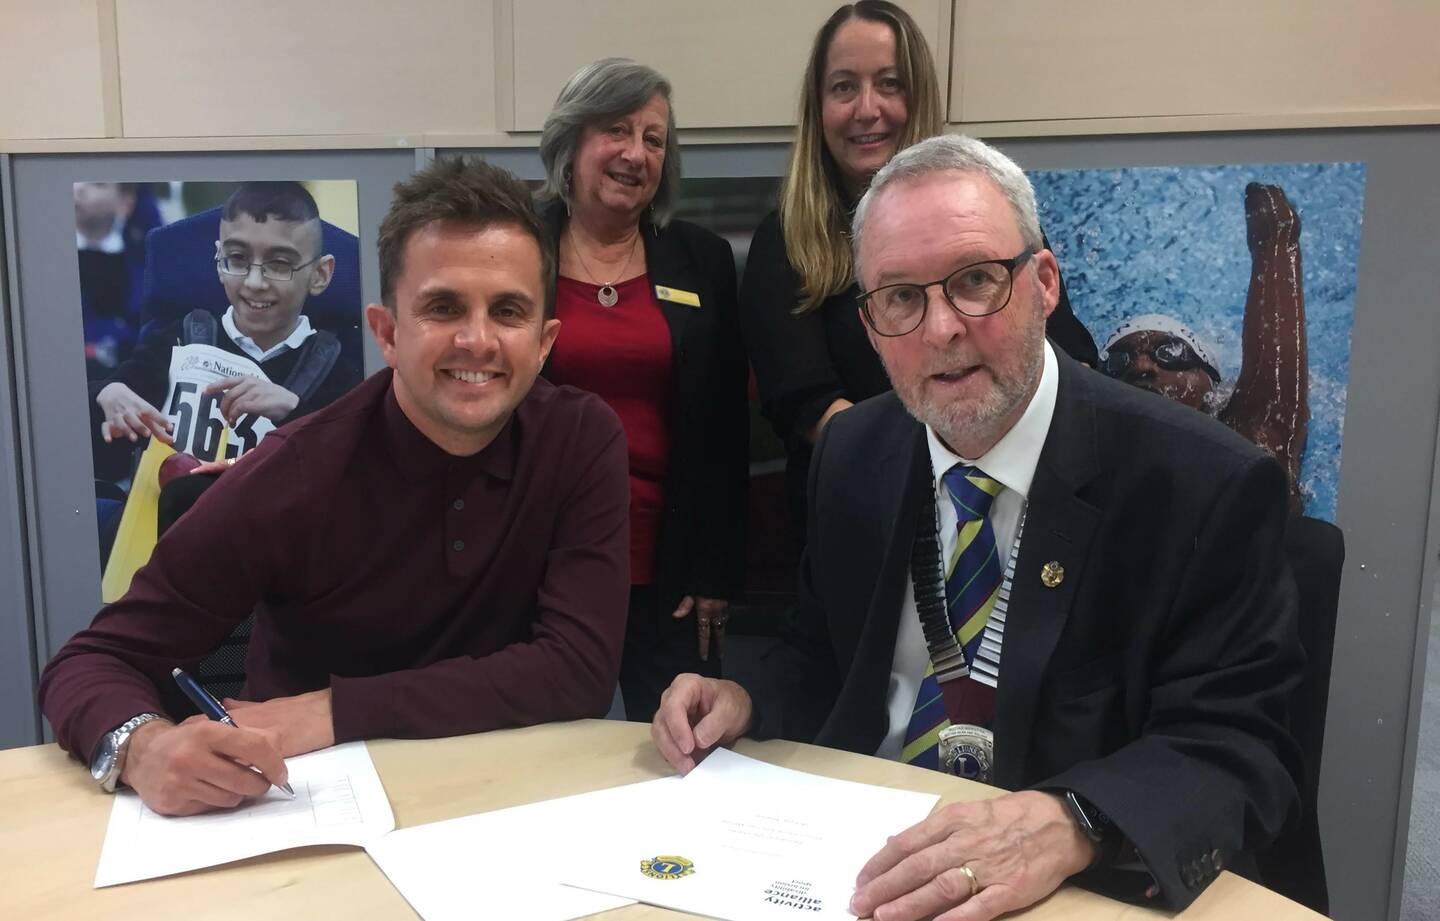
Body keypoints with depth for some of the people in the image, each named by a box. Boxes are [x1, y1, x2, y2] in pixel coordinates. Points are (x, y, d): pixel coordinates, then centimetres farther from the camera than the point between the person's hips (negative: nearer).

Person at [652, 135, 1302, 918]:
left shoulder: (1207, 486, -12)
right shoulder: (853, 455, 2)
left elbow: (1237, 750, -15)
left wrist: (1069, 827, -33)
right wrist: (748, 707, -8)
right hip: (858, 857, 3)